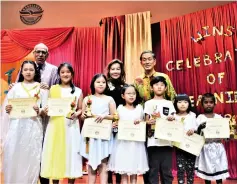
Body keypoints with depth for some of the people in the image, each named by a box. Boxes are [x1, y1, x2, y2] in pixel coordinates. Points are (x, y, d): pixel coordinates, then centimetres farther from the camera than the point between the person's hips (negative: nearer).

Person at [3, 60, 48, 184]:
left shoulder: (41, 88, 7)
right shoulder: (15, 87, 12)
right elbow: (7, 107, 13)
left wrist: (39, 111, -17)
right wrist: (8, 109, -9)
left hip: (34, 126, -1)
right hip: (16, 126, 2)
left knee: (31, 157, 0)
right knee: (12, 156, -1)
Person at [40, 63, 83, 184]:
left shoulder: (78, 91, 7)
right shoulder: (53, 89, 9)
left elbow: (81, 109, 6)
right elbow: (48, 106, 9)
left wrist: (76, 114, -13)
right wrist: (46, 110, -12)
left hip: (71, 125, 0)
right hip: (55, 124, 1)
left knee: (71, 151, 2)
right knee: (55, 152, 3)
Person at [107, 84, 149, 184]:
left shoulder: (139, 108, 5)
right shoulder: (120, 108, 3)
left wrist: (139, 121, -10)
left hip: (136, 142, 1)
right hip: (123, 142, -1)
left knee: (135, 172, 7)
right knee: (123, 172, 2)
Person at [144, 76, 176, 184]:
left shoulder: (169, 103, 12)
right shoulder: (148, 103, 6)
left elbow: (172, 121, 10)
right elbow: (146, 121, 3)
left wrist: (172, 119, -12)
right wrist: (149, 122, -19)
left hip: (167, 141, 2)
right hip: (153, 141, -2)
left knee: (167, 169, 7)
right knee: (153, 169, 3)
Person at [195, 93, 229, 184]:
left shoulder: (219, 117, 4)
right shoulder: (200, 117, -3)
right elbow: (197, 134, -7)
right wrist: (200, 127, -25)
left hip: (217, 147, 2)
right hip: (205, 147, -2)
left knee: (219, 169, 6)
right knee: (206, 169, 7)